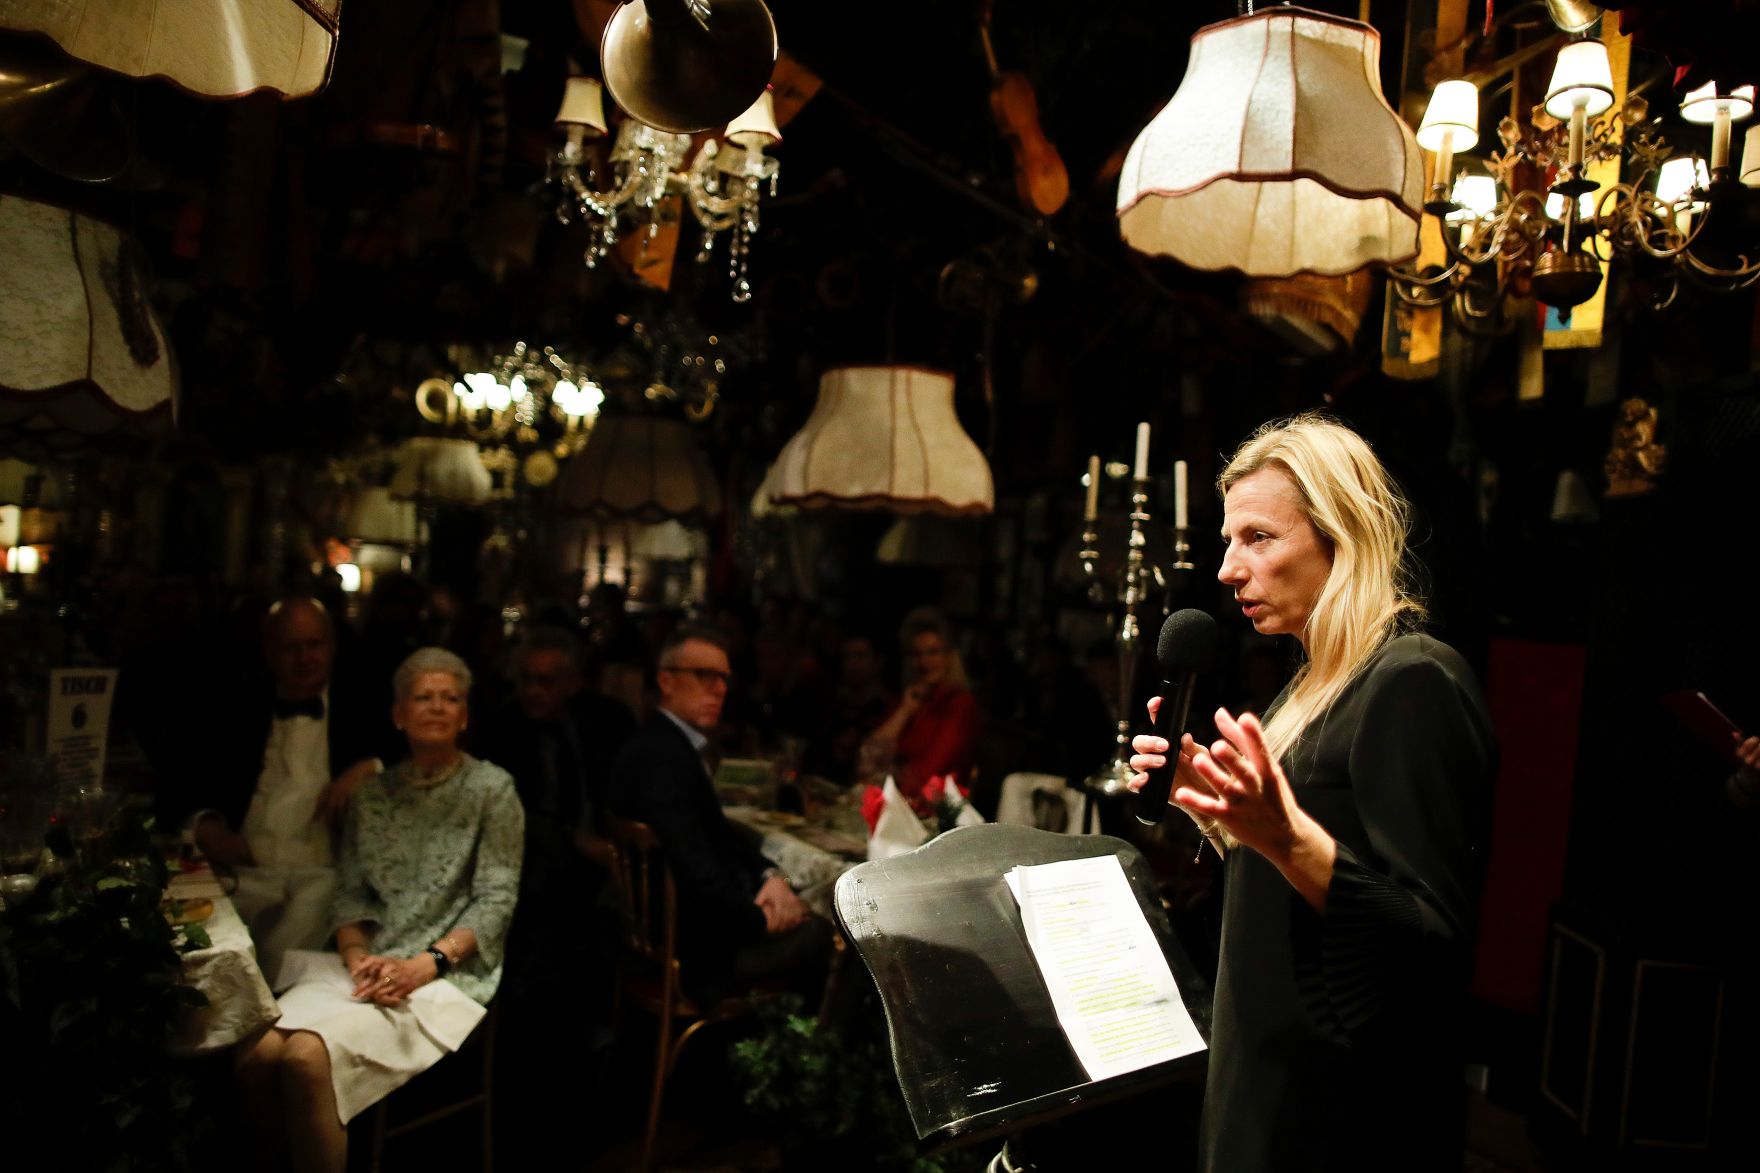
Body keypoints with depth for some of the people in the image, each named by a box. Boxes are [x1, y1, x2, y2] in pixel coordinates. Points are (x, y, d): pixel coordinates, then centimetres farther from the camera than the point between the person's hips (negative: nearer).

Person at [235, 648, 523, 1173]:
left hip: (448, 975, -5)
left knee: (307, 1057, -26)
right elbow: (349, 892, 13)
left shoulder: (491, 788, 1)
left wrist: (425, 965, -15)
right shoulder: (372, 793, 16)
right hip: (370, 967, 5)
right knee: (255, 1056, -20)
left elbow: (497, 900, -5)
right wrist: (357, 956, -7)